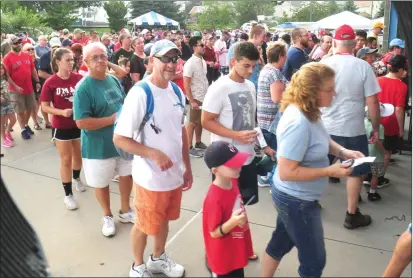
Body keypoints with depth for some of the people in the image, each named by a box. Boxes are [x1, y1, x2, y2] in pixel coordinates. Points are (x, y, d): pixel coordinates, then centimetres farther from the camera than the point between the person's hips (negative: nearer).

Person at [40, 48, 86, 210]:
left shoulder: (79, 78, -8)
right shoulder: (50, 83, -14)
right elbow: (45, 107, -10)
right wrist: (62, 112, -25)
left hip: (80, 123, 3)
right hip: (62, 127, -3)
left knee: (79, 155, 20)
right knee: (66, 160, 6)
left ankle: (77, 178, 50)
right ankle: (68, 194, 20)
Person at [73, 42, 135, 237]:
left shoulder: (114, 80, 2)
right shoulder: (83, 88, -19)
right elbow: (82, 123, -24)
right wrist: (111, 119, -22)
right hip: (99, 146, -6)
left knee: (126, 175, 19)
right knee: (101, 183, 12)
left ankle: (125, 211, 42)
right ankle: (107, 216, 38)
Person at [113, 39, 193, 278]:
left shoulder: (177, 92, 2)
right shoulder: (140, 93, -20)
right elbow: (119, 139, -19)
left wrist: (188, 168, 11)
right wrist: (154, 154, -29)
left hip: (175, 174, 6)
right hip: (150, 177, -6)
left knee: (164, 220, 24)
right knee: (145, 225, 14)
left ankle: (158, 258, 49)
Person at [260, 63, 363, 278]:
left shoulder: (309, 113, -3)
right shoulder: (298, 123, -32)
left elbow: (321, 141, 16)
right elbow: (287, 172, -31)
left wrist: (343, 152, -2)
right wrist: (330, 171, -26)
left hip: (294, 197, 9)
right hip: (297, 201, -9)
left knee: (280, 242, 27)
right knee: (314, 261, 11)